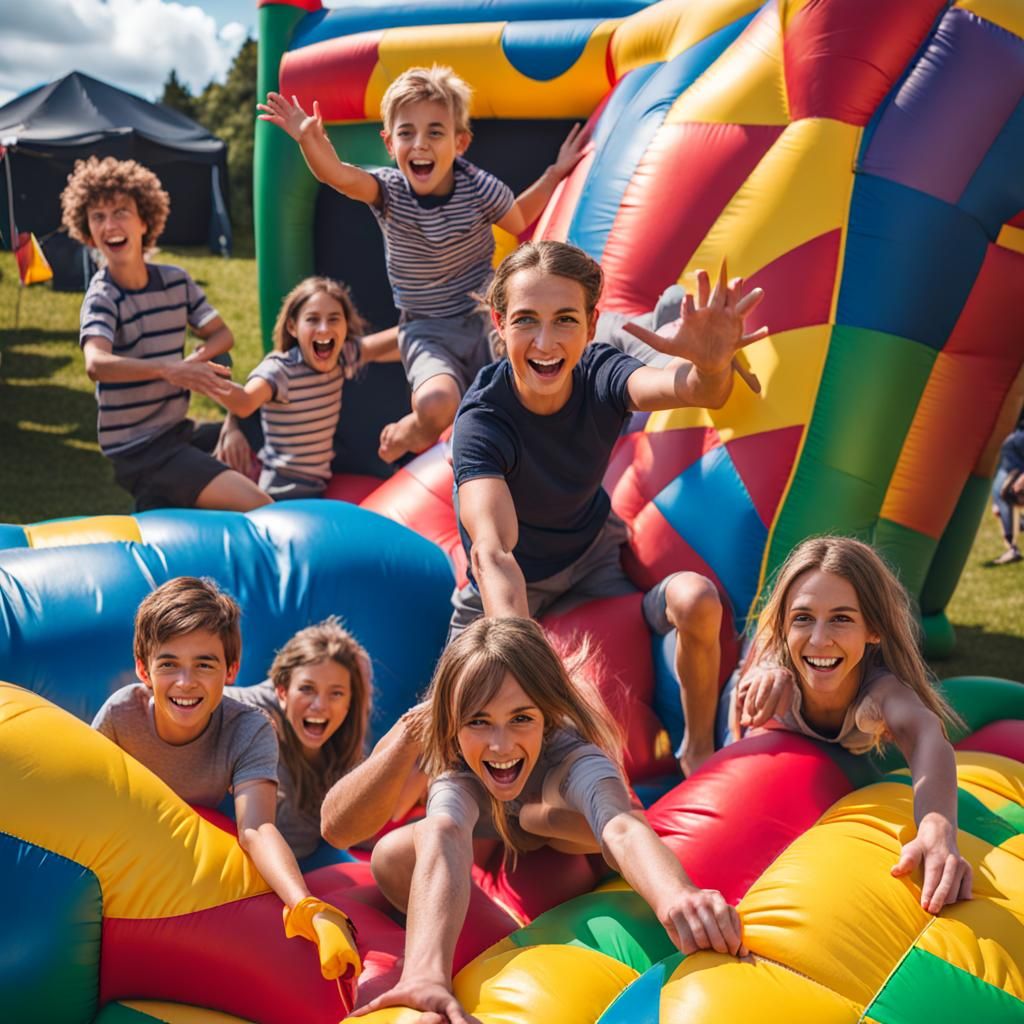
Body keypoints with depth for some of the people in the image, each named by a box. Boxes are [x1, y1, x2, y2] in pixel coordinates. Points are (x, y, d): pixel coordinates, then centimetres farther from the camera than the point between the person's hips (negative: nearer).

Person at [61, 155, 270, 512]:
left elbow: (221, 334, 11)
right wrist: (167, 369, -48)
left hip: (179, 431, 7)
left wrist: (194, 361, -12)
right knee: (259, 507, -19)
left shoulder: (176, 281, 4)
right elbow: (96, 365, -33)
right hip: (137, 449, -7)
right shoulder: (102, 297, -15)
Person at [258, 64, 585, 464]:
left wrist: (555, 173, 5)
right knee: (436, 405, -30)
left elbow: (518, 221, 12)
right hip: (427, 331, -2)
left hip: (484, 317, 2)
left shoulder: (479, 187, -10)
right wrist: (310, 139, -53)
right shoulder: (388, 191, -12)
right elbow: (337, 175, -33)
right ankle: (415, 430, 9)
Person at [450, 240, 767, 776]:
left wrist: (711, 365, -71)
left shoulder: (600, 374, -22)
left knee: (698, 599, -24)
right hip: (509, 590, -2)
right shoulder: (482, 420, -32)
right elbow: (492, 547, -47)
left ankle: (700, 752, 1)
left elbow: (679, 387, -44)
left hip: (591, 557, 2)